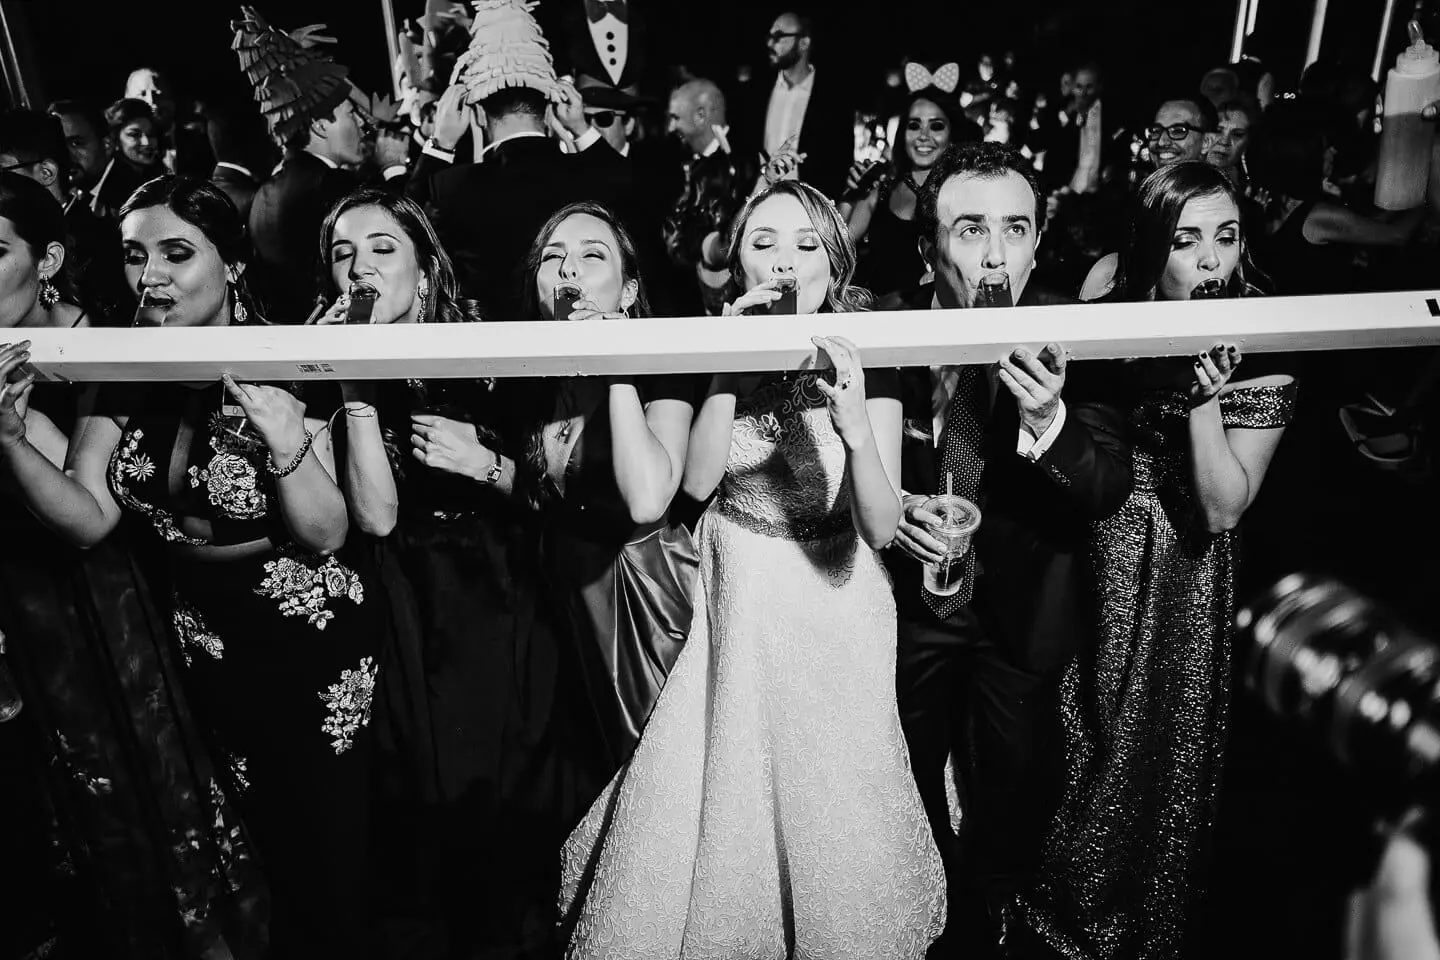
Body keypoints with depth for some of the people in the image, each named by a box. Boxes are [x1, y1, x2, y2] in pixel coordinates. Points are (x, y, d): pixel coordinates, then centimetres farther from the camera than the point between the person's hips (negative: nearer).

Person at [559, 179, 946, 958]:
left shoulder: (865, 365, -7)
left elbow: (880, 529, -15)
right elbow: (697, 481, -14)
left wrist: (857, 429, -31)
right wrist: (729, 366, -22)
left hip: (834, 609, -1)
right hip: (736, 605, 1)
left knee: (828, 813, 9)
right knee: (715, 810, 8)